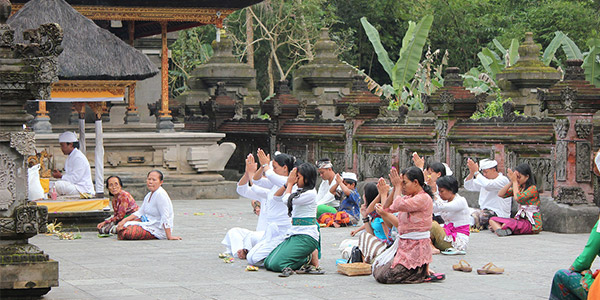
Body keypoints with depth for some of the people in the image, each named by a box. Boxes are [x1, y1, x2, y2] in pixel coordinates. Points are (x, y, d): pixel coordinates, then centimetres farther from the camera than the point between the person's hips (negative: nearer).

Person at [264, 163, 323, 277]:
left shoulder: (310, 193, -11)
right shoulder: (299, 192, 16)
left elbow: (287, 200, -13)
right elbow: (276, 197, 20)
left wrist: (290, 183, 1)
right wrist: (288, 183, 9)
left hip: (306, 236, -9)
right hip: (294, 234, 9)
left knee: (276, 264, -21)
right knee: (268, 263, 0)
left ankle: (310, 258, -3)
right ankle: (307, 256, 7)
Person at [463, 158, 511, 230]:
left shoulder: (503, 180, -8)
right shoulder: (484, 179, 19)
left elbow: (487, 185, -25)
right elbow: (468, 186, 16)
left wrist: (476, 172, -17)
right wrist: (471, 173, -1)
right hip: (484, 210, 9)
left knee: (474, 214, -32)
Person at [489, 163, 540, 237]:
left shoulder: (532, 188, -11)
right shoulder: (519, 187, 13)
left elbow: (517, 198, -26)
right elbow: (501, 194, 7)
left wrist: (515, 181, -15)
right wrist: (511, 182, -3)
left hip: (533, 224, -8)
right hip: (521, 220, 8)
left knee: (507, 224, -36)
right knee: (492, 220, -5)